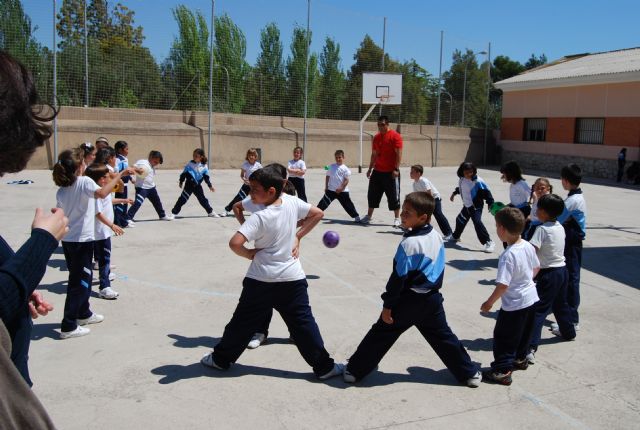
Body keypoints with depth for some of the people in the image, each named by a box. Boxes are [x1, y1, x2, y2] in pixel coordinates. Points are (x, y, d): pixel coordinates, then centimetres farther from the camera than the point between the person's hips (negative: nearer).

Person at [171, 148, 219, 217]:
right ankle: (174, 212, -2)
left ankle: (210, 212, 23)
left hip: (197, 186, 2)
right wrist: (180, 181, 3)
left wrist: (210, 186, 8)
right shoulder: (190, 164, -9)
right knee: (183, 199, -6)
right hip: (189, 185, -2)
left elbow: (206, 177, 6)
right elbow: (184, 174, -1)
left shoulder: (204, 166, -3)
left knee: (203, 199, 11)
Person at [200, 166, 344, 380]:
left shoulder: (260, 217, -18)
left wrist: (249, 254, -8)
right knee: (303, 322, 7)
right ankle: (324, 366, 9)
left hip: (261, 280, -3)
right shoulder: (292, 202, -4)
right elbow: (317, 214, 11)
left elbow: (235, 243, -28)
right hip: (293, 278, 4)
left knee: (243, 321, 12)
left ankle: (221, 358, 28)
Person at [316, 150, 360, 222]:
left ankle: (356, 216, 5)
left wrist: (341, 188, -15)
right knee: (324, 202, 2)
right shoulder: (331, 167, 6)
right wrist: (326, 187, 8)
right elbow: (327, 176, 12)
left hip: (342, 191, -2)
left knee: (348, 204, -2)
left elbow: (346, 180, -7)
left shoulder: (345, 169, -3)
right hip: (331, 190, 3)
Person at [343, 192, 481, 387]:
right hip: (433, 298, 6)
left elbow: (398, 278, -19)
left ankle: (354, 370, 16)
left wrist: (388, 305, -12)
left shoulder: (409, 243, -22)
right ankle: (469, 373, 26)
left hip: (408, 301, -6)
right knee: (443, 336, 19)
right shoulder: (438, 238, 0)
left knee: (380, 335, 6)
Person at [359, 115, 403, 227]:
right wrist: (370, 169, 15)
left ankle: (397, 219, 8)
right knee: (372, 194, 10)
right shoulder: (376, 137, 11)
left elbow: (399, 154, -13)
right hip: (377, 171, 7)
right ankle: (369, 216, 21)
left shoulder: (395, 136, -9)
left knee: (393, 196, -1)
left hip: (391, 173, -6)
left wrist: (396, 169, -19)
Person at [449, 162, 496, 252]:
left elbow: (486, 192, -22)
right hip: (466, 206, 7)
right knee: (460, 220, 22)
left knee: (477, 222, -24)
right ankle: (455, 236, 50)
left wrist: (491, 204, -26)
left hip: (476, 206, -7)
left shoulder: (478, 181, -24)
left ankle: (489, 242, -22)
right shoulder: (461, 179, -4)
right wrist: (454, 193, 27)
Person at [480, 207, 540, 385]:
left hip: (514, 304, -8)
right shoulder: (528, 246, -5)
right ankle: (520, 358, 44)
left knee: (503, 337, 4)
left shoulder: (508, 256, -28)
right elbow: (536, 268, 12)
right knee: (524, 332, 26)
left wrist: (489, 302, -16)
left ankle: (502, 371, 8)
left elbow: (503, 285, -29)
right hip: (531, 298, 9)